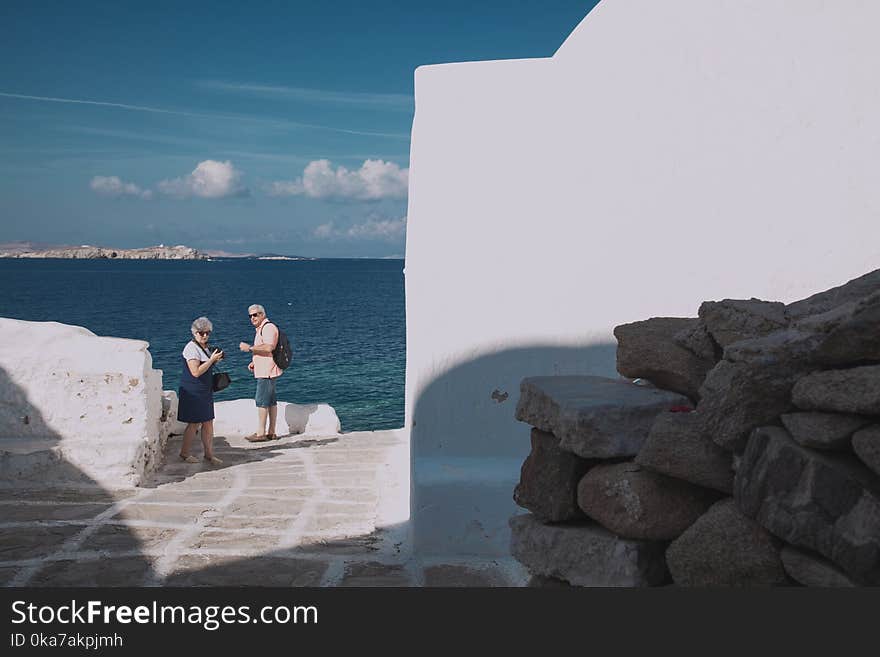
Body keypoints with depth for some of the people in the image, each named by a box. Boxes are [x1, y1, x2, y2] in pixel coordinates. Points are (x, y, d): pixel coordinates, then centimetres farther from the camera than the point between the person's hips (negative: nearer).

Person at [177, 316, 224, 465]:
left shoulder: (205, 347, 13)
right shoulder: (192, 348, -15)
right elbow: (196, 372, -22)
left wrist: (215, 359, 8)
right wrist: (212, 359, -21)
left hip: (205, 391, 9)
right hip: (193, 391, -9)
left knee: (208, 423, 8)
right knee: (194, 424, -1)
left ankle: (209, 454, 13)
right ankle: (184, 454, 13)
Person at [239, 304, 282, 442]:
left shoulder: (268, 327, -13)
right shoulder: (261, 329, 20)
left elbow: (269, 348, -26)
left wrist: (250, 348, -20)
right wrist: (254, 362, 17)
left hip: (267, 372, -11)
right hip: (264, 371, 11)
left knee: (261, 401, -8)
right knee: (271, 401, 10)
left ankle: (260, 433, -5)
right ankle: (271, 432, 14)